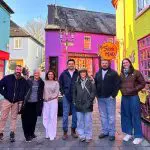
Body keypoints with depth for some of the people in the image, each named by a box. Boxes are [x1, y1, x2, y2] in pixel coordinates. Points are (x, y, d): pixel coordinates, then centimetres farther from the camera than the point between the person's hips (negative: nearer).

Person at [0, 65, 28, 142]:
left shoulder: (23, 81, -1)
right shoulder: (7, 78, -5)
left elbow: (26, 91, 7)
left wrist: (22, 99, -1)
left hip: (17, 102, 1)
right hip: (7, 100, -1)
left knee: (14, 118, 7)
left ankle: (12, 134, 16)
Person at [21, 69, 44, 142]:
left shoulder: (41, 82, 4)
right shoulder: (29, 80, -4)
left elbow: (42, 93, 10)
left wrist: (41, 102, 7)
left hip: (36, 103, 3)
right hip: (28, 102, -2)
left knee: (34, 119, 11)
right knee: (27, 118, 0)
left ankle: (31, 133, 28)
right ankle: (27, 135, 11)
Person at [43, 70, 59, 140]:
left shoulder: (56, 83, 6)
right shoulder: (45, 82, 10)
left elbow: (56, 93, 2)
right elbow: (43, 91, 9)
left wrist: (50, 97, -7)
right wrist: (44, 97, -4)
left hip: (53, 101, -2)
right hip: (45, 101, 2)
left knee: (52, 117, -3)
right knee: (46, 117, 2)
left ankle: (52, 135, 3)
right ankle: (47, 133, 13)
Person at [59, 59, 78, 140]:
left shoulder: (78, 74, -1)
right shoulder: (63, 74, 4)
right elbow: (60, 84, 12)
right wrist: (63, 92, 4)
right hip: (66, 96, 0)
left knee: (75, 114, 9)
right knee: (65, 114, 2)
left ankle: (73, 130, 25)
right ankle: (65, 132, 12)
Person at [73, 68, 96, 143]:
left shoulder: (90, 81, 1)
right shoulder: (77, 82, 10)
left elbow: (93, 91, -3)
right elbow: (74, 92, 15)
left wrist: (90, 100, -10)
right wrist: (75, 101, 7)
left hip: (88, 105, -3)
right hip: (79, 105, 3)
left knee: (88, 121, 4)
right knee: (80, 121, 9)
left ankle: (88, 136, 16)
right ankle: (82, 135, 22)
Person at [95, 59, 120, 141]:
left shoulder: (113, 73, -1)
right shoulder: (98, 73, 12)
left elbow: (117, 84, -7)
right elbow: (95, 84, 14)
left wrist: (113, 95, -13)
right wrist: (97, 94, 2)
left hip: (110, 98, -4)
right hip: (100, 98, 4)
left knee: (111, 116, 2)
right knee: (103, 116, 12)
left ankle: (112, 133, 12)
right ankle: (105, 131, 23)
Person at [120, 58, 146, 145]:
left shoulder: (136, 72, -5)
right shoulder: (121, 74, 9)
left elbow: (143, 83, -5)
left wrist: (134, 89, -14)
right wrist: (122, 89, 2)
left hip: (133, 97, -5)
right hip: (124, 97, 5)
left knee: (135, 116, 0)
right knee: (126, 115, 11)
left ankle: (138, 136, 12)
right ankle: (129, 133, 26)